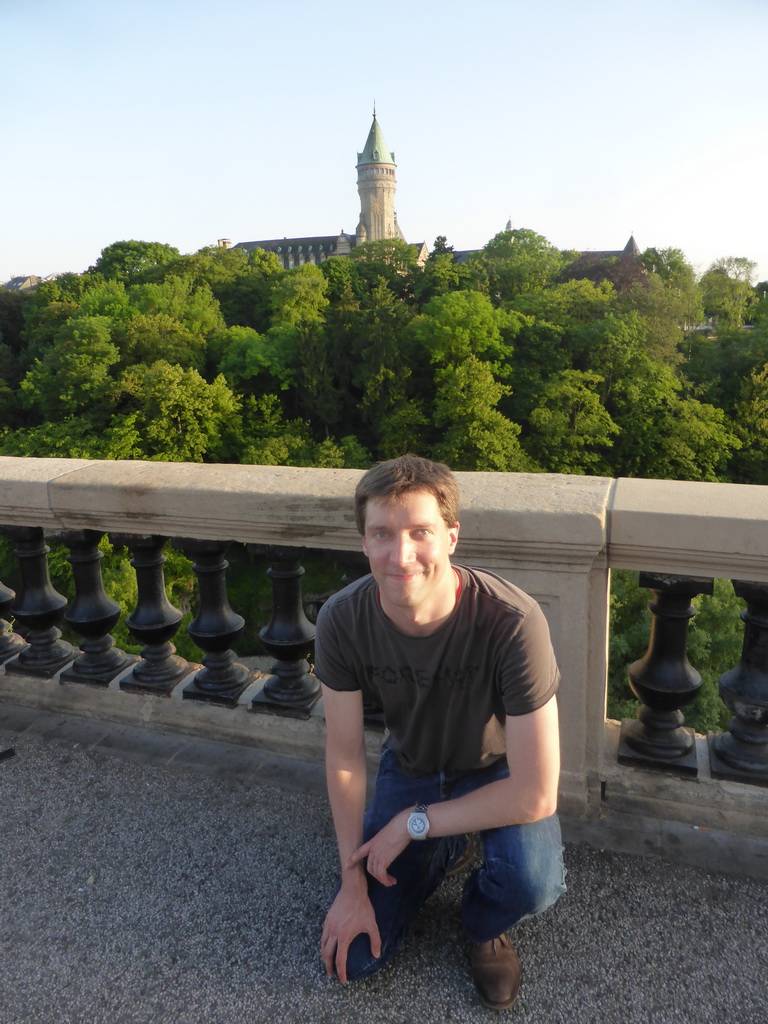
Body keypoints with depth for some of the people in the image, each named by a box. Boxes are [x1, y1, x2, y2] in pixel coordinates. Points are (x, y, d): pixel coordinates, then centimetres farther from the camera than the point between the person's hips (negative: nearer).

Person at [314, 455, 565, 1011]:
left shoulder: (514, 622, -37)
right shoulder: (342, 620, -26)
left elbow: (536, 795, -32)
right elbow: (345, 757, -12)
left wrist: (413, 823, -23)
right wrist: (353, 883, -8)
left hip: (499, 771, -2)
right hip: (410, 766, 3)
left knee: (532, 881, -33)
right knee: (354, 956, -1)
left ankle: (484, 924, 6)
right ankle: (447, 852, 26)